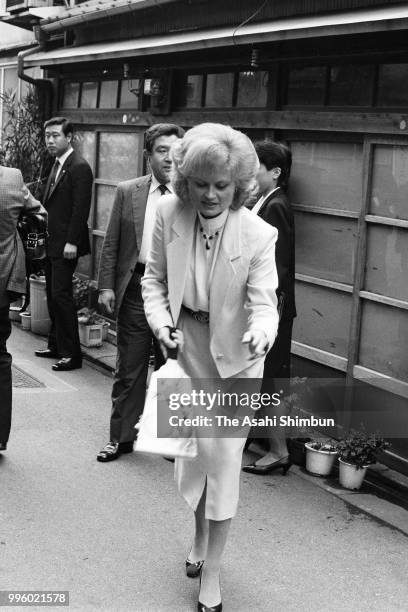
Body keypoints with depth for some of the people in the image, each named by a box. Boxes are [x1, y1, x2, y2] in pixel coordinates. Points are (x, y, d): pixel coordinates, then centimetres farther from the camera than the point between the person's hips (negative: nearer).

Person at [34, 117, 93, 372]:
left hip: (66, 245, -9)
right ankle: (56, 345, 24)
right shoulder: (58, 165, 16)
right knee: (53, 295, 14)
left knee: (61, 295, -8)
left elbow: (80, 209, -18)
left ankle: (72, 354, -2)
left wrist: (72, 242, -21)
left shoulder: (79, 167, -13)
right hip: (52, 243, 9)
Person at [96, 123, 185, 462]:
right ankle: (122, 437, 22)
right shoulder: (127, 192, 5)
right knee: (128, 370, 9)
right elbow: (111, 244, 6)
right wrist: (107, 286, 0)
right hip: (135, 289, 2)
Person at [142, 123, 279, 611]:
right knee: (192, 447, 14)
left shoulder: (258, 235, -21)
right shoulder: (169, 214, -13)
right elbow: (154, 279, -1)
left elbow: (263, 301, -19)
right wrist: (160, 322, -16)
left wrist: (261, 332, -40)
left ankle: (211, 572, 15)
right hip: (185, 346, 3)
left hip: (234, 356, -2)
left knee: (224, 457, -1)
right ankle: (200, 536, 42)